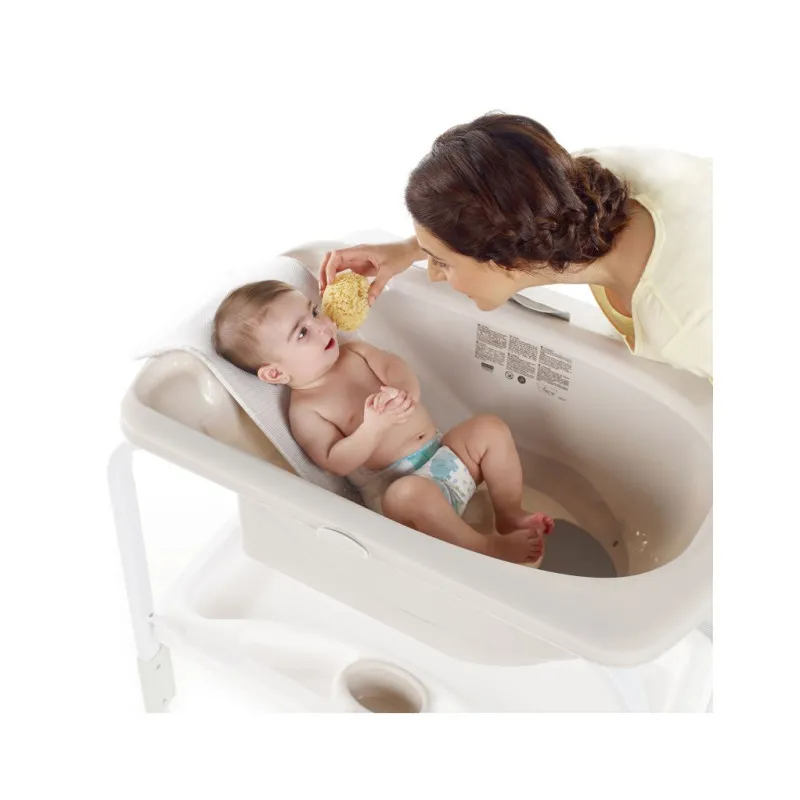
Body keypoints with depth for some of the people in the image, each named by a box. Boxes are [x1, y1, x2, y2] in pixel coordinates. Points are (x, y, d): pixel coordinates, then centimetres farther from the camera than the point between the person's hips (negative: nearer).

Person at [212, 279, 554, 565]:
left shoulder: (356, 353, 9)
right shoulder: (304, 411, -9)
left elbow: (398, 370, 0)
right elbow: (337, 462, -18)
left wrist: (400, 392, -24)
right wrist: (374, 427, -33)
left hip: (443, 453, 8)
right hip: (393, 486, -7)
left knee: (490, 428, -7)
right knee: (413, 493, -39)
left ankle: (510, 515, 3)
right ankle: (488, 547, -22)